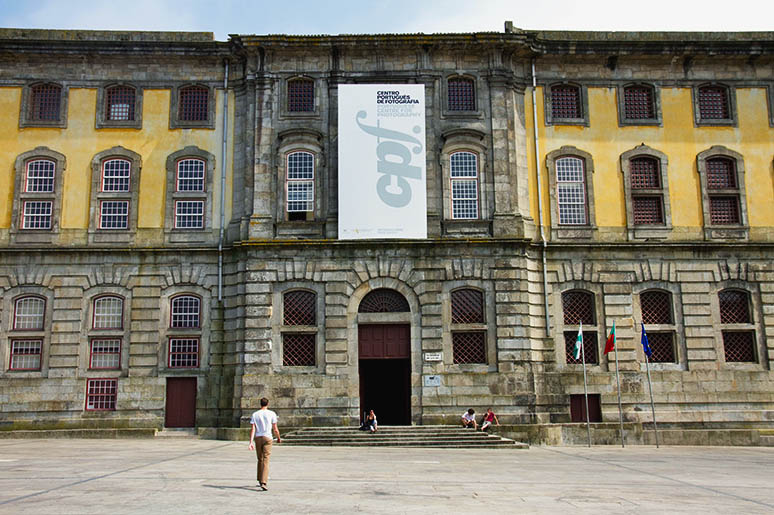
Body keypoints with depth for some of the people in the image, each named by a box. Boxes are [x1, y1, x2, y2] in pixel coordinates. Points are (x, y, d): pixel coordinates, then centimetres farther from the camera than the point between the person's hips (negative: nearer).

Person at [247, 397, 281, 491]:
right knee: (266, 461, -5)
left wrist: (251, 442, -7)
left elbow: (252, 429, -3)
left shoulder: (254, 414, 5)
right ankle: (263, 482, -16)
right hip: (267, 438, -3)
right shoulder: (272, 414, -1)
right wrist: (279, 438, 15)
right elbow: (275, 429, 0)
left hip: (257, 438, 3)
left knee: (260, 460, 18)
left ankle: (260, 480, 27)